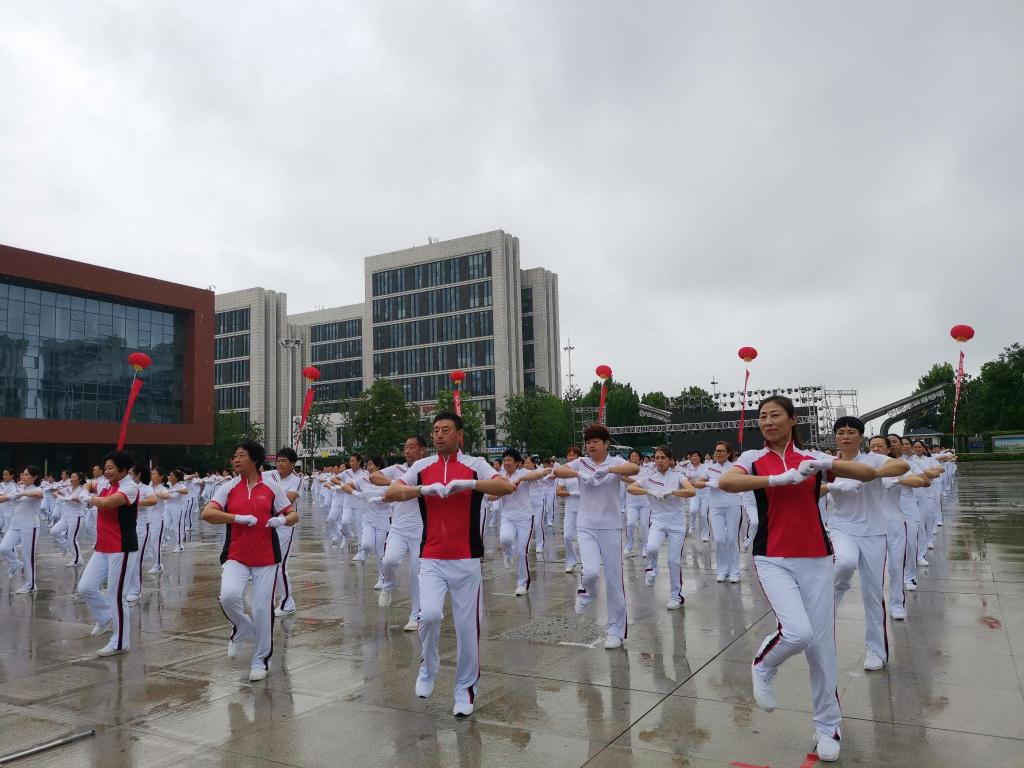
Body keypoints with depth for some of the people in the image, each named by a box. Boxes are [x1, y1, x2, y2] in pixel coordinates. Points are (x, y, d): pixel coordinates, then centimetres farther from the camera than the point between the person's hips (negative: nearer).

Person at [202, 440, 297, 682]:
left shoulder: (271, 487, 2)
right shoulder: (228, 488, 3)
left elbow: (294, 514, 6)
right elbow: (207, 514, -9)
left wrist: (282, 520, -17)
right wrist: (239, 518, -18)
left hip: (266, 558, 0)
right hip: (235, 557, 0)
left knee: (263, 609, 2)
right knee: (228, 595, -24)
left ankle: (260, 660, 22)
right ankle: (242, 628, 11)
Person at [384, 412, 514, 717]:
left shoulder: (475, 465, 0)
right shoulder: (422, 467, 6)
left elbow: (507, 487, -15)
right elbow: (390, 493, -3)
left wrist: (469, 483, -26)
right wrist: (424, 489, -17)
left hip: (466, 559, -1)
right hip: (431, 559, 1)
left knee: (467, 626, 3)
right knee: (429, 614, -16)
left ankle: (466, 688, 23)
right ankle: (428, 669, 13)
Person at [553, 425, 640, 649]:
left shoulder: (615, 462, -2)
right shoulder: (581, 462, 4)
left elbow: (634, 468, -23)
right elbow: (557, 471, -11)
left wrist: (608, 470, -33)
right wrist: (579, 474, -25)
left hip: (611, 527, -1)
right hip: (586, 527, 1)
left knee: (614, 579, 3)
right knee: (591, 571, -18)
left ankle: (616, 630, 17)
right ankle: (587, 592, 20)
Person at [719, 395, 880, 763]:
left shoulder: (812, 456, 6)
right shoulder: (753, 458, 1)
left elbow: (869, 474, 1)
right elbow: (725, 482, -20)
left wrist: (829, 463, -15)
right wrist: (780, 478, -25)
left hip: (816, 559, 2)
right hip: (773, 560, -2)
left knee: (821, 643, 5)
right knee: (798, 632, -21)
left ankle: (828, 726, 25)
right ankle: (763, 666, 13)